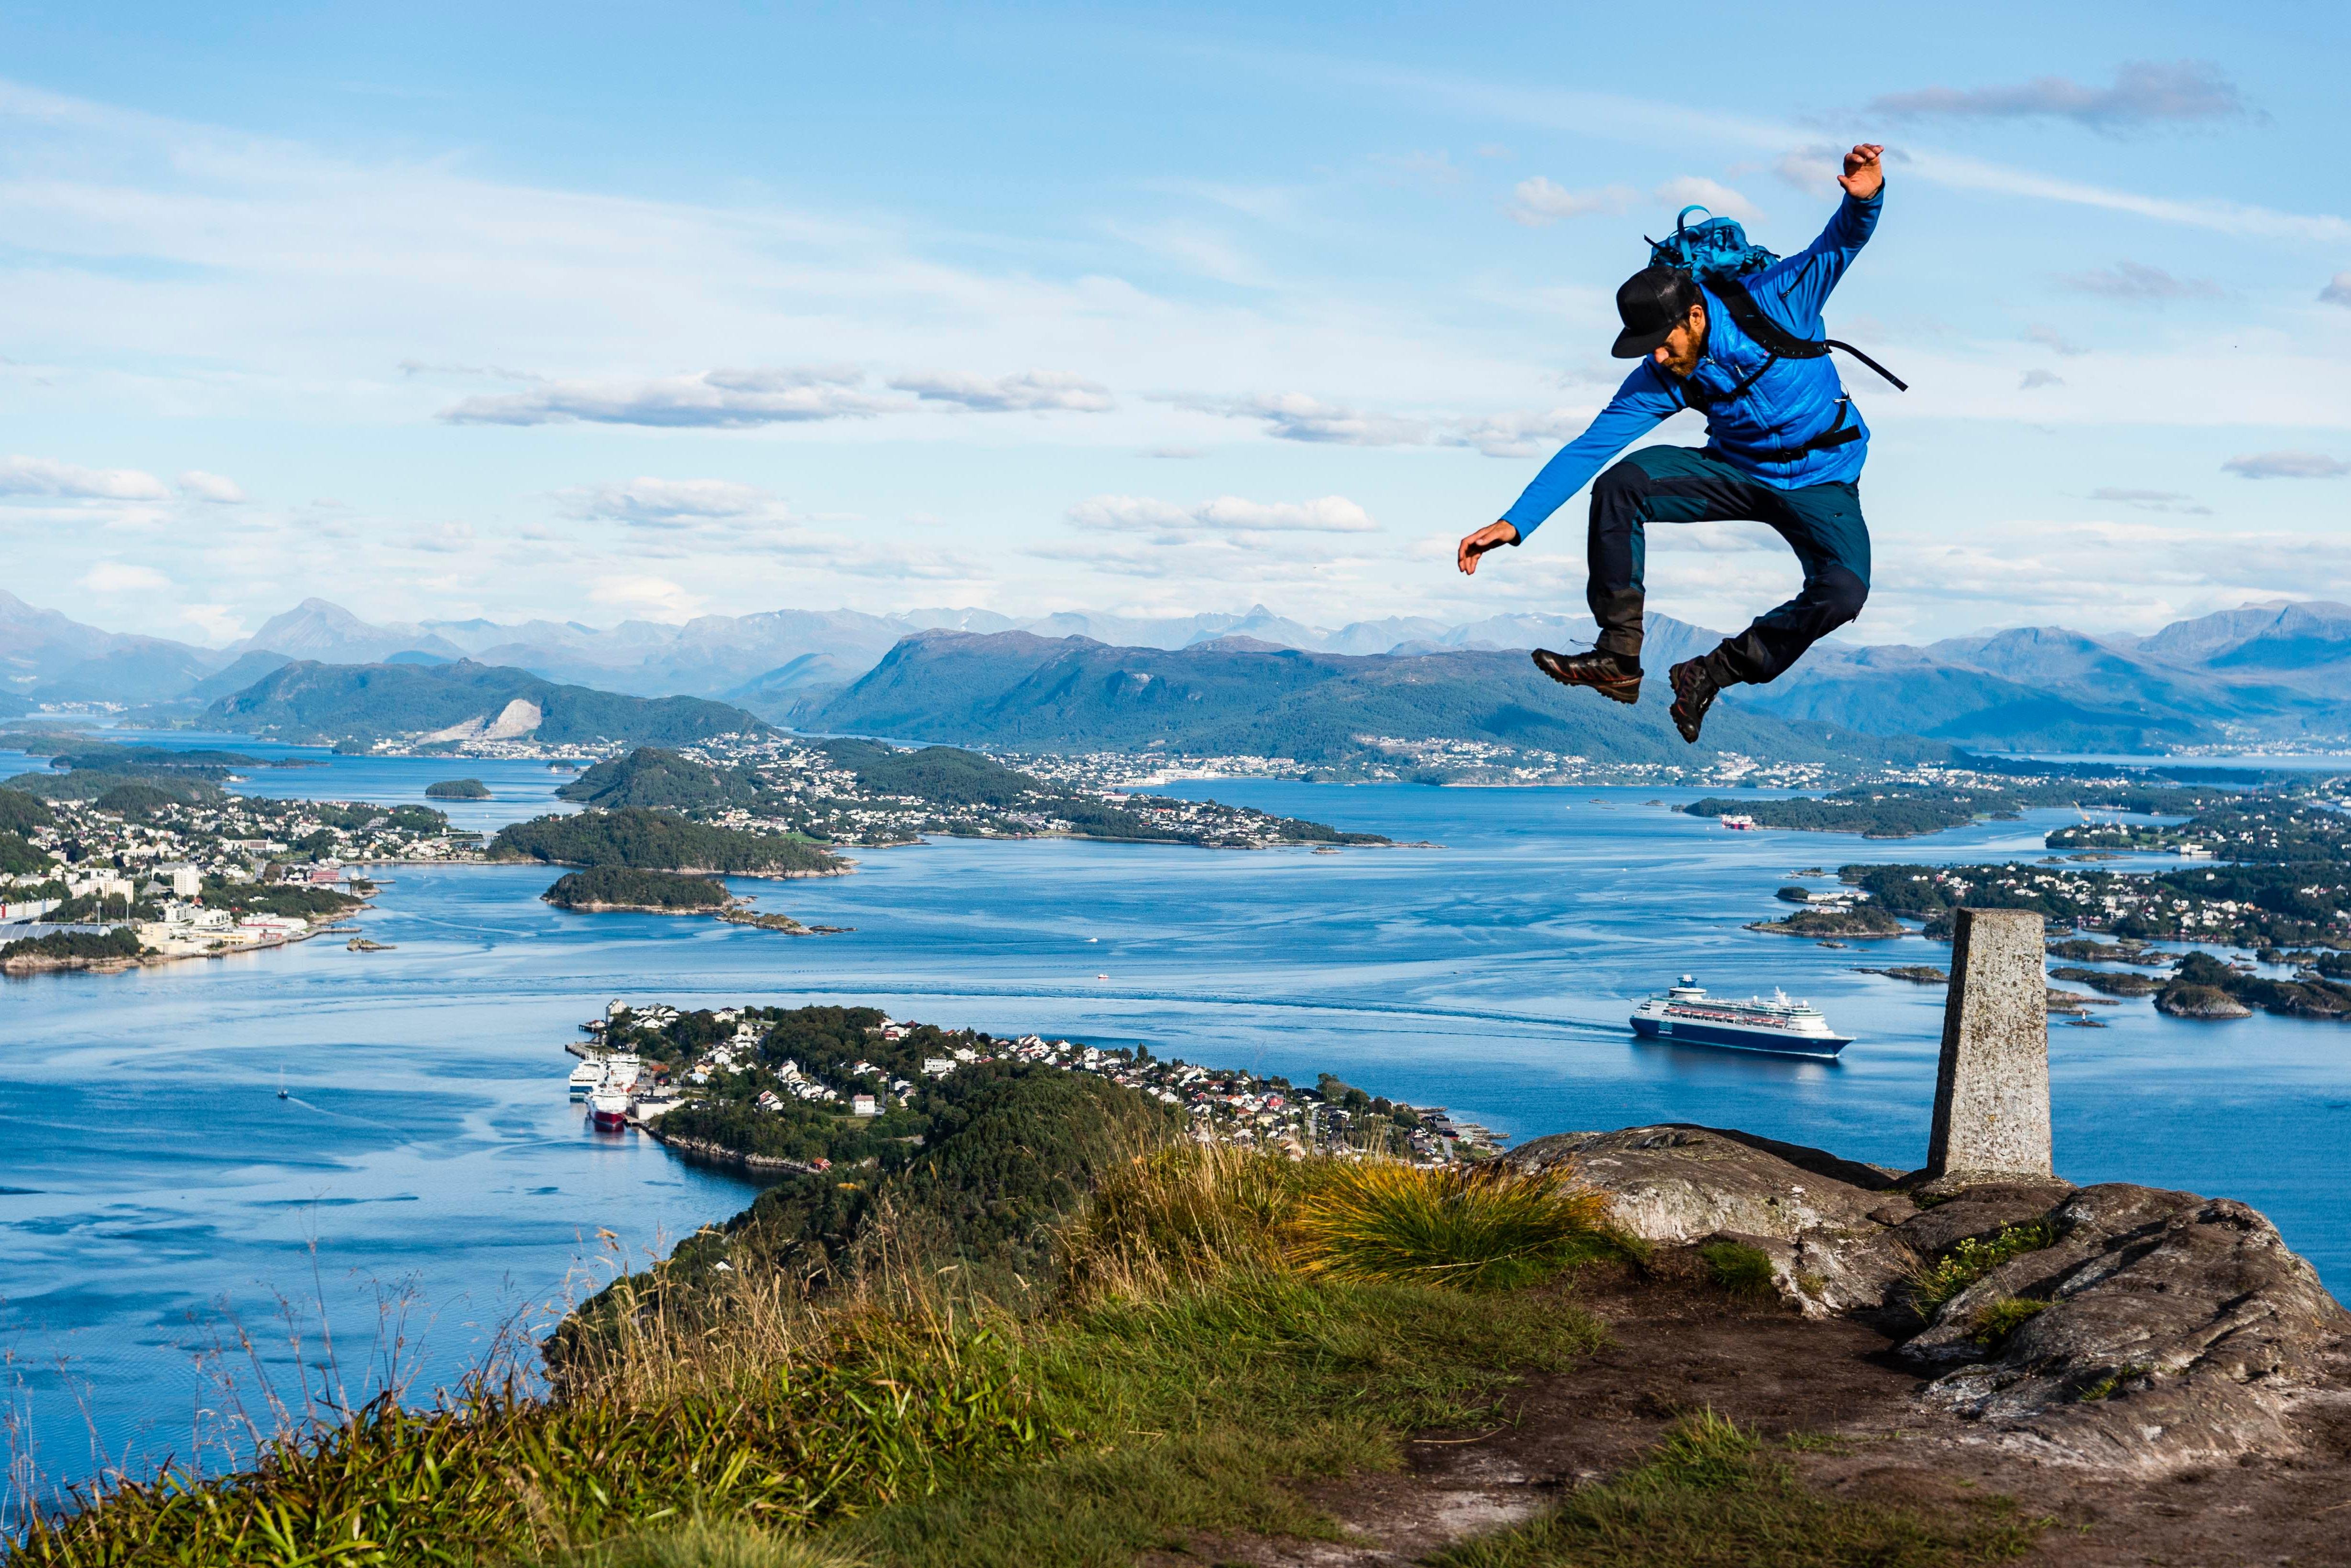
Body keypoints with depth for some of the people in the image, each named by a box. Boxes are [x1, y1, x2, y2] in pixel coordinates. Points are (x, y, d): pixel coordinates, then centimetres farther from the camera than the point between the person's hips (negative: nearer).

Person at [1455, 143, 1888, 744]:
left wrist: (1864, 198, -43)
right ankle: (1619, 659, -15)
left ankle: (1713, 673, -10)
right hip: (1736, 470, 2)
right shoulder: (1661, 379, -13)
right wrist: (1515, 522, -24)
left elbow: (1840, 243, -17)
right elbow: (1588, 447, -16)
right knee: (1620, 485, -22)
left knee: (1843, 592, -31)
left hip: (1821, 481, -2)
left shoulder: (1773, 302, -20)